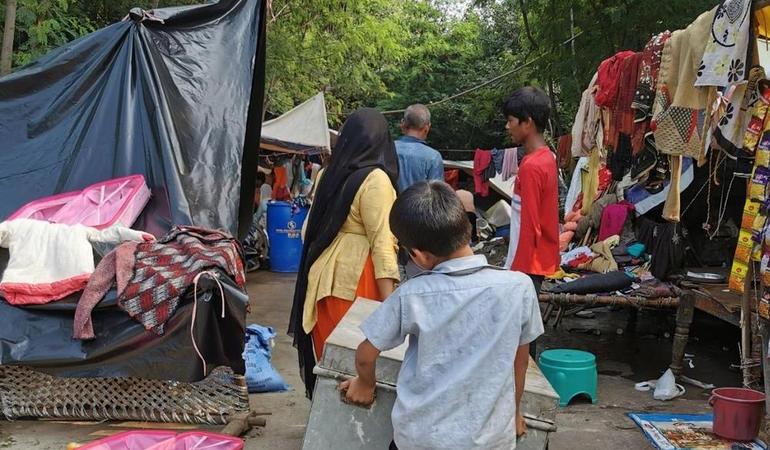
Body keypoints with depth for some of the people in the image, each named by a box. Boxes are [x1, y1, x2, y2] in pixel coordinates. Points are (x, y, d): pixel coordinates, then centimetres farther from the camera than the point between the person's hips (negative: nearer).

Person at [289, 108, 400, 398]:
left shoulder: (330, 174, 9)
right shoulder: (375, 180, -12)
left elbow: (311, 227, 17)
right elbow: (381, 243, -17)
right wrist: (388, 302, -18)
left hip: (323, 273, 7)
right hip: (355, 278, -7)